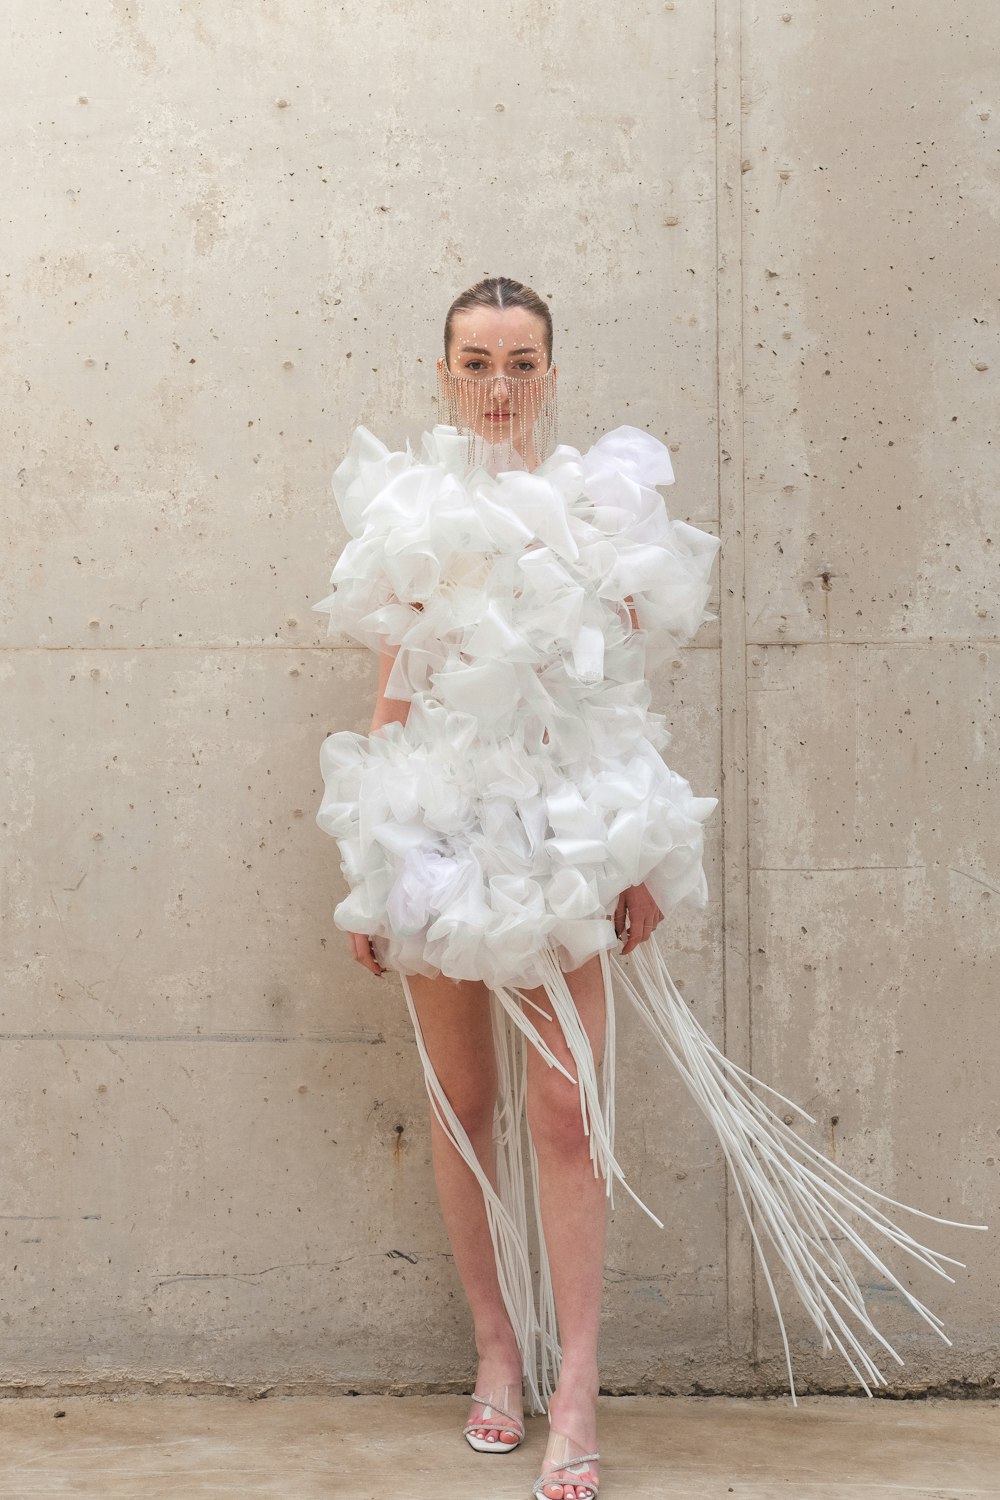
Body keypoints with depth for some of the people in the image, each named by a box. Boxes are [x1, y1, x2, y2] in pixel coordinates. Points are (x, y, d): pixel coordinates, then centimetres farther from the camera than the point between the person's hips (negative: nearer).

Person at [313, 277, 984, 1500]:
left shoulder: (599, 506, 2)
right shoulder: (408, 512, 5)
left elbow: (627, 692, 3)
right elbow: (392, 696, 7)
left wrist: (643, 860, -1)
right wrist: (368, 868, 4)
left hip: (565, 833, -1)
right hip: (436, 825, 2)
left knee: (565, 1108, -5)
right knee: (462, 1104, 8)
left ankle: (574, 1388, 1)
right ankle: (498, 1349, 22)